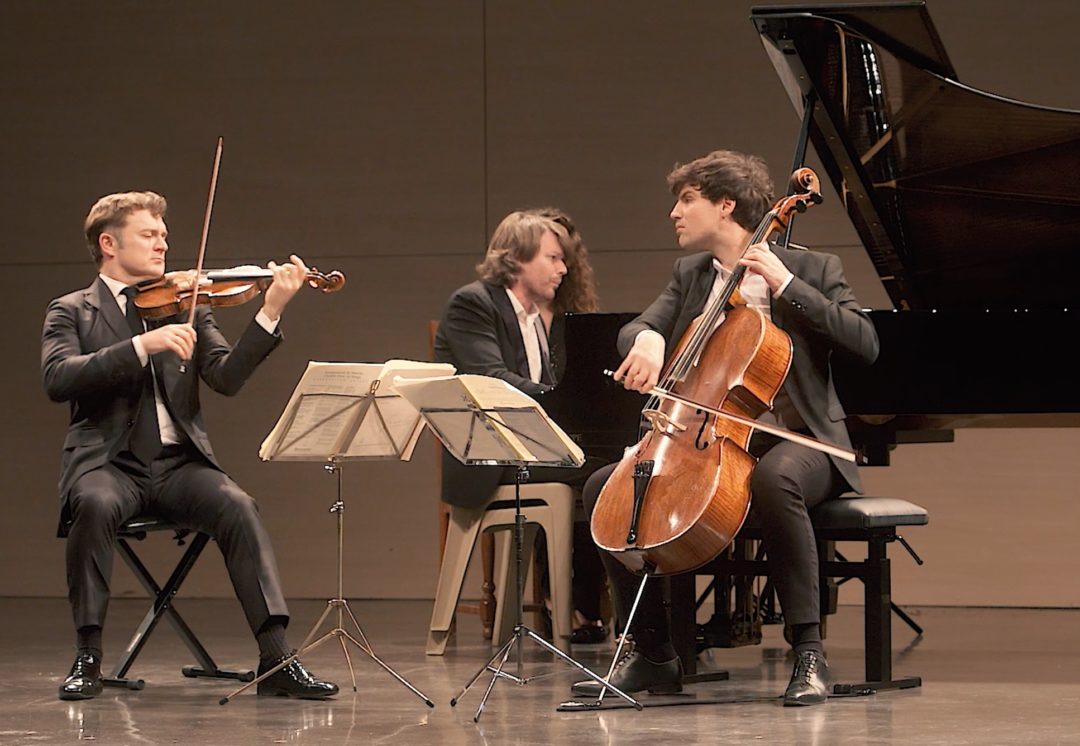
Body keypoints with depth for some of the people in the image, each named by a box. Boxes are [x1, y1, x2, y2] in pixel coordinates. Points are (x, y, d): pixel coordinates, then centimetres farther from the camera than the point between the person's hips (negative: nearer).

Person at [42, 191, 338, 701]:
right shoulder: (72, 312, 8)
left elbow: (226, 377, 0)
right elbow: (58, 379, -12)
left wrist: (270, 313, -13)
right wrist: (143, 345, -21)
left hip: (179, 463, 2)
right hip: (108, 462, -2)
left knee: (237, 506, -27)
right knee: (95, 504, -36)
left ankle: (276, 658, -29)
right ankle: (88, 656, -22)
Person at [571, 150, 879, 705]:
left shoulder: (812, 270, -1)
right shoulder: (690, 275, 16)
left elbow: (865, 343, -14)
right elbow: (636, 328, 3)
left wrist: (786, 285, -19)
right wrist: (648, 339, -22)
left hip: (795, 442, -6)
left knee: (774, 479, -41)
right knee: (603, 487, -10)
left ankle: (808, 650, -33)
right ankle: (653, 655, -5)